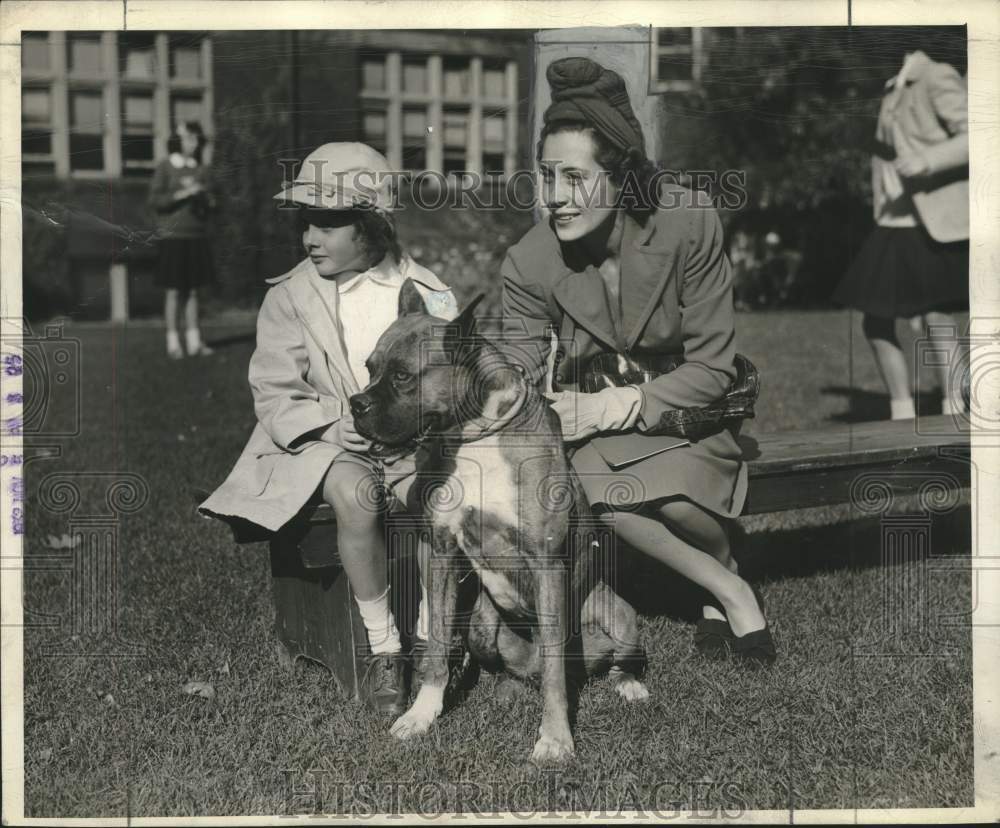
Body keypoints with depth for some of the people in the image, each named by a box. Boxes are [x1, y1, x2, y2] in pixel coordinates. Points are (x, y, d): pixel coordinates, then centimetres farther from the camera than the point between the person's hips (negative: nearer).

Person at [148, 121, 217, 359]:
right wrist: (182, 194, -17)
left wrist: (203, 197, -10)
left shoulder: (201, 169, 9)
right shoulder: (165, 167, -3)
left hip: (197, 235, 4)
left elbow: (210, 203, 11)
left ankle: (194, 342, 10)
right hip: (173, 235, -4)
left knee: (193, 290, 6)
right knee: (173, 291, -1)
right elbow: (155, 200, -8)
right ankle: (173, 343, 5)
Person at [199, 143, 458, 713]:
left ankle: (432, 641, -14)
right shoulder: (290, 297, 4)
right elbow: (275, 396, 1)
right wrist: (332, 425, -16)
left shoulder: (426, 293, 4)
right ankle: (383, 648, -19)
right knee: (356, 494, -34)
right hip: (326, 444, -1)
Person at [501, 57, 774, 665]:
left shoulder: (688, 226, -21)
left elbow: (713, 367, -17)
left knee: (672, 494, -33)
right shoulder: (528, 263, -15)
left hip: (685, 403, -2)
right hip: (590, 410, 2)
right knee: (590, 488, -32)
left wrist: (616, 406, -27)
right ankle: (731, 593, -11)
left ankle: (728, 570, 4)